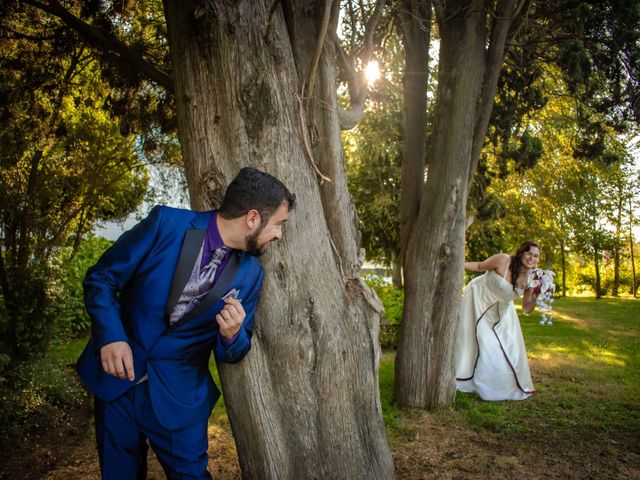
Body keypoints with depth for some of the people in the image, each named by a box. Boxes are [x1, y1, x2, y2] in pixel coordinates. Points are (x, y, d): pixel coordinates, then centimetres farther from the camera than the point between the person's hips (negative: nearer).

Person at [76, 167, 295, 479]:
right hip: (115, 380, 0)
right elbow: (100, 277, -8)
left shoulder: (250, 273, -7)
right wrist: (110, 336, -21)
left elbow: (232, 353, 2)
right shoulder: (167, 223, -15)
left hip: (179, 397, 1)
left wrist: (232, 335, -21)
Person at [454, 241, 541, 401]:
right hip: (479, 297, -5)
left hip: (501, 309, 5)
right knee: (475, 339, -1)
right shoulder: (503, 260, -29)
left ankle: (509, 384, 26)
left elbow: (527, 309, -8)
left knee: (507, 345, 6)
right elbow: (479, 266, -13)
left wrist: (535, 296, -25)